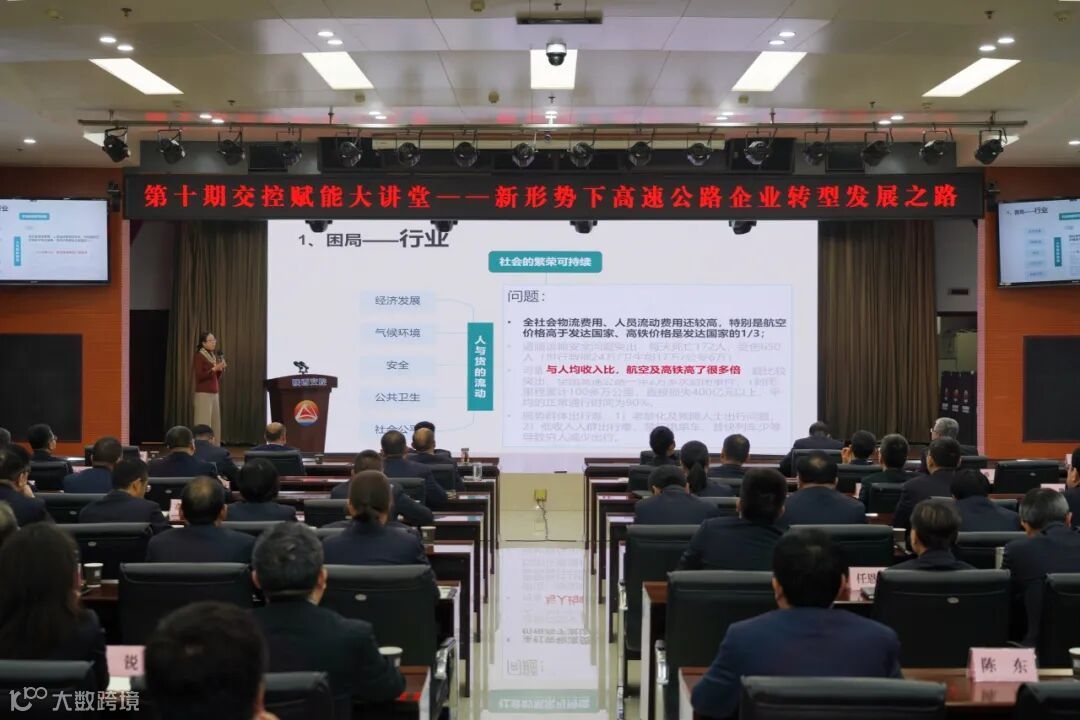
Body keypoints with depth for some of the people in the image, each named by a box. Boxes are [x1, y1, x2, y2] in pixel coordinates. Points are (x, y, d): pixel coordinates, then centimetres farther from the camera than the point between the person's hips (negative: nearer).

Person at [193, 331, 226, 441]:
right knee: (204, 424, -10)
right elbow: (199, 376, -16)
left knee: (216, 423, 4)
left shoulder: (214, 356, 16)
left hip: (215, 393, 8)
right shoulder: (199, 357, -7)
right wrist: (214, 369, -21)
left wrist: (221, 369, 2)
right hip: (203, 394, -8)